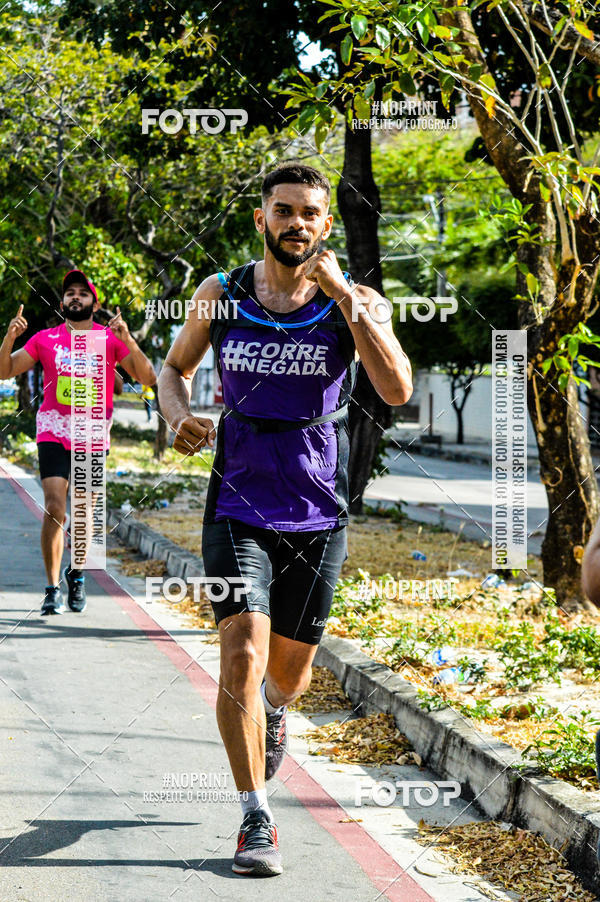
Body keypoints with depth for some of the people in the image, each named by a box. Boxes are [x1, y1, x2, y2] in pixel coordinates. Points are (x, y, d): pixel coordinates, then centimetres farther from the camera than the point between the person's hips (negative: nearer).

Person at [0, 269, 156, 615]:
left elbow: (148, 378, -7)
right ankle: (53, 589, -4)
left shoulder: (109, 338, 1)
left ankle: (76, 573, 32)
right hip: (53, 432, 0)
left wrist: (127, 339, -21)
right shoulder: (45, 339, 5)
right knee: (54, 508, -12)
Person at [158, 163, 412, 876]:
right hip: (237, 511, -1)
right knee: (242, 653, -17)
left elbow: (398, 390, -19)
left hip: (318, 516, 1)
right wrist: (178, 418, -7)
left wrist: (342, 296, -23)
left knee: (289, 669, 15)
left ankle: (270, 708, 53)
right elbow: (174, 369, 16)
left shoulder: (355, 302, -4)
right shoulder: (220, 296, 0)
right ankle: (256, 819, -6)